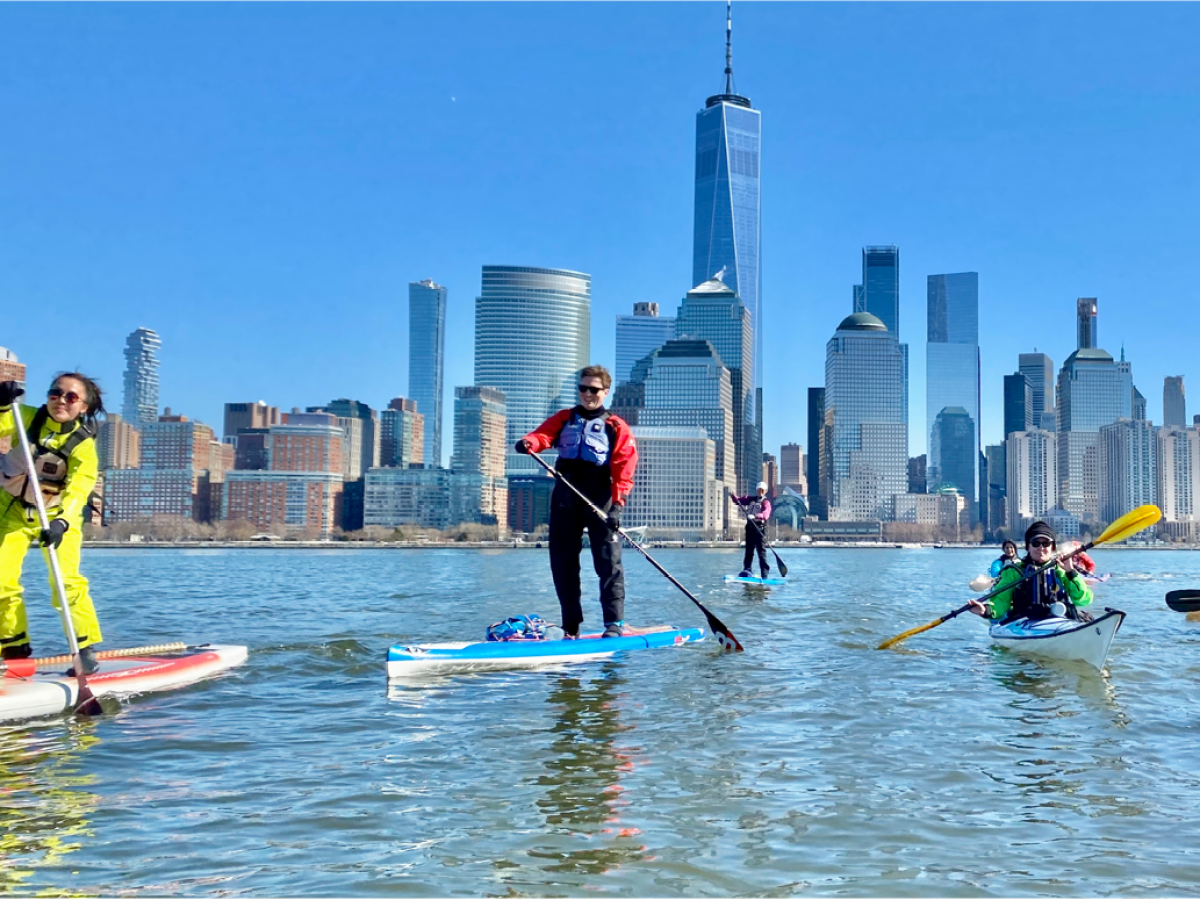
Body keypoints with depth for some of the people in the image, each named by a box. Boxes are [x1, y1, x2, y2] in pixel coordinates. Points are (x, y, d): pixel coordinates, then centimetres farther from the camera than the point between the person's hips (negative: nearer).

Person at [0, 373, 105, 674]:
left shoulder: (84, 445, -19)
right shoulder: (26, 418, -12)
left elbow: (79, 488, -33)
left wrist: (62, 522, -49)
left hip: (58, 514, -2)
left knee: (66, 580, -18)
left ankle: (85, 647, -6)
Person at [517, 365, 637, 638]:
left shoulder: (616, 427, 8)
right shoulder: (564, 419, 19)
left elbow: (624, 467, -3)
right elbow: (544, 434, 0)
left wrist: (617, 502, -17)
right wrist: (529, 442, -25)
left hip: (599, 496, -4)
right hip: (565, 496, 4)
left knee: (607, 561, -7)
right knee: (562, 562, 5)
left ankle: (614, 623, -3)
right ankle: (571, 626, 13)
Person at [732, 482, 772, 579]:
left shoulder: (766, 502, -3)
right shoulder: (750, 498, 15)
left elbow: (766, 514, -21)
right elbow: (739, 501, 17)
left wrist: (755, 516, -37)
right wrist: (734, 497, -4)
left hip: (760, 528, -5)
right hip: (750, 527, 5)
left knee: (761, 551, -9)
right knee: (749, 550, 12)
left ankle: (765, 574, -9)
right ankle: (746, 570, 20)